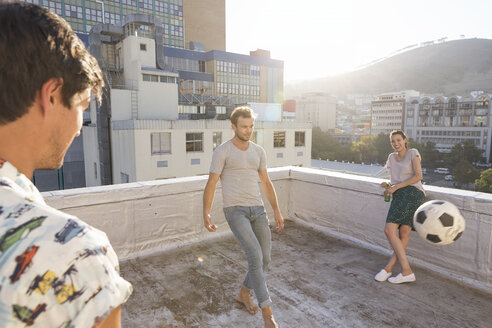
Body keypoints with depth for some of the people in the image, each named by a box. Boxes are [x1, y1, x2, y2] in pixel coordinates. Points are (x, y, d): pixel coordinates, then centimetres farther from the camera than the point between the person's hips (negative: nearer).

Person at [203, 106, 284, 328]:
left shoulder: (258, 151, 13)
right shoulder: (222, 151, -4)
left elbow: (266, 183, 17)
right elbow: (210, 185, -6)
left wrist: (277, 212, 13)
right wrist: (206, 214, -20)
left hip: (257, 210, 6)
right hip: (235, 211, -6)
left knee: (264, 260, 7)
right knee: (255, 256, -20)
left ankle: (243, 294, 34)